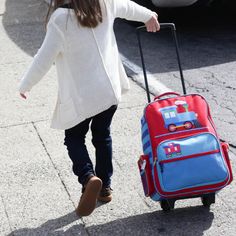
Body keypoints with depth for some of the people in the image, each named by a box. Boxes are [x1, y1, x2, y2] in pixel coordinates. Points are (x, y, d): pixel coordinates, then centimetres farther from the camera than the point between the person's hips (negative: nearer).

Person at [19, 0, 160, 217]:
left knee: (74, 138, 14)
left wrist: (25, 85, -1)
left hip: (80, 95, -5)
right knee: (102, 136, 21)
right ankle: (104, 187, 30)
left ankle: (88, 177, -10)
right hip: (110, 88, 5)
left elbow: (45, 58, -16)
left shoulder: (61, 19, -20)